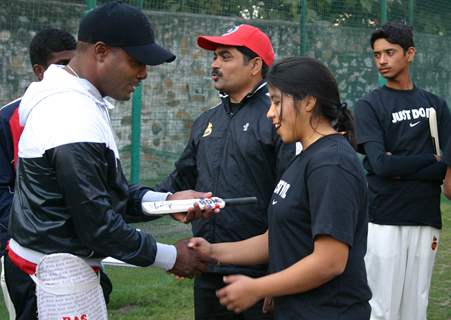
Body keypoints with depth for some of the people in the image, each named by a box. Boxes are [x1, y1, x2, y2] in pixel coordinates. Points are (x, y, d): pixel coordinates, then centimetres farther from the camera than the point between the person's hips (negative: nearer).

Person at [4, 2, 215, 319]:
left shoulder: (65, 100, 7)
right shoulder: (76, 124, -24)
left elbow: (109, 188, 12)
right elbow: (98, 225, -21)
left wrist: (166, 200, -3)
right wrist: (170, 257, -9)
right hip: (57, 283, -10)